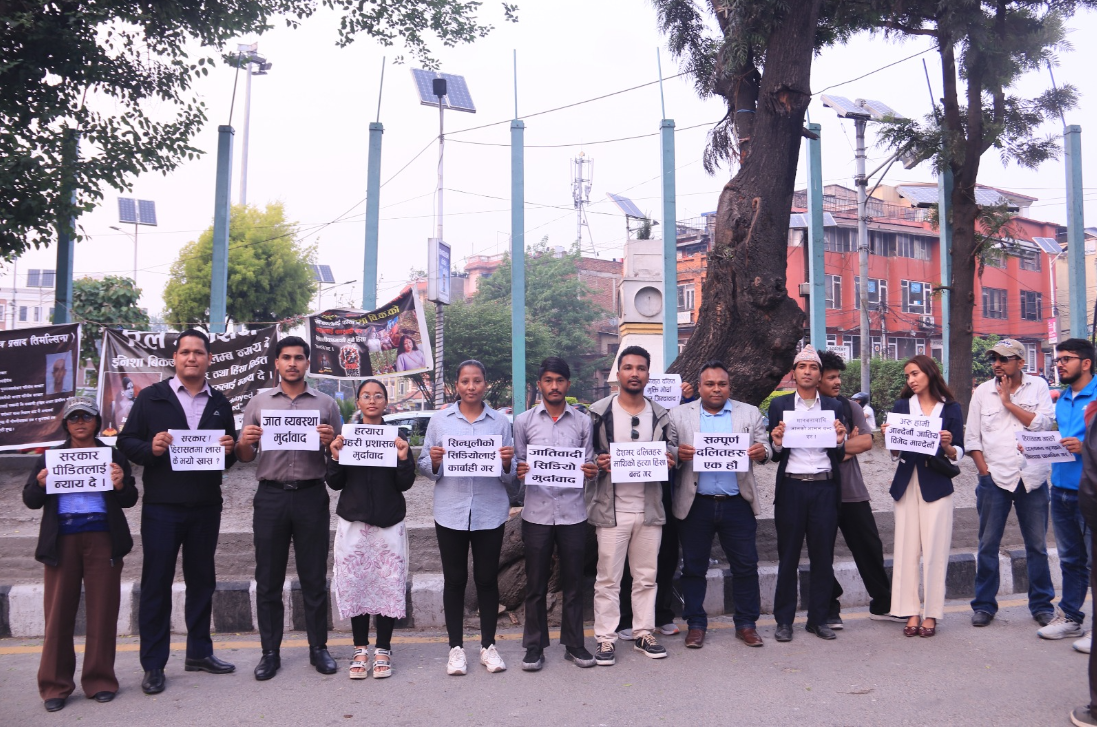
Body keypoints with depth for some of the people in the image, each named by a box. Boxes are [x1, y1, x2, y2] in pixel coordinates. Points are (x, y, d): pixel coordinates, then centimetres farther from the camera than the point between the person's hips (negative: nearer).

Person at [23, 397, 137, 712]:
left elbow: (129, 500, 7)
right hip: (62, 539, 1)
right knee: (59, 612, 2)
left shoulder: (113, 456, 9)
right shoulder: (49, 457, 11)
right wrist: (40, 484, -12)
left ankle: (100, 681, 10)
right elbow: (30, 500, 9)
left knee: (102, 612, 1)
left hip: (102, 538, -1)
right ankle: (55, 686, 10)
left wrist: (121, 485, -15)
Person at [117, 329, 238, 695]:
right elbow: (126, 441, -1)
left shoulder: (220, 403, 10)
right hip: (161, 506, -3)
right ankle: (153, 665, 13)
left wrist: (229, 451, -11)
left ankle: (199, 652, 25)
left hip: (206, 506, 3)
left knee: (202, 579, 12)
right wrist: (150, 448, -20)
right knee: (156, 582, 3)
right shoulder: (151, 397, 2)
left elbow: (232, 455, 12)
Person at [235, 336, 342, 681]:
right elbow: (245, 457, 10)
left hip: (312, 496, -1)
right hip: (271, 496, 1)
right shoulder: (258, 403, 10)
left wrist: (330, 442, -12)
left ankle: (318, 647, 18)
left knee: (314, 578, 6)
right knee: (268, 580, 7)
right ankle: (270, 652, 18)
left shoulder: (326, 404, 7)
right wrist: (245, 441, -11)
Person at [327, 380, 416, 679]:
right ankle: (360, 649, 16)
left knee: (389, 585, 0)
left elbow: (405, 484, 0)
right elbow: (335, 483, 4)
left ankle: (383, 650, 13)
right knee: (354, 584, 2)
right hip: (353, 521, 1)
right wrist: (335, 456, -12)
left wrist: (403, 458, -17)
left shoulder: (396, 437, 3)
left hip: (389, 522, -1)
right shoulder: (346, 436, 6)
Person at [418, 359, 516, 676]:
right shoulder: (439, 420, 5)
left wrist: (507, 463, -14)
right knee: (454, 579, 6)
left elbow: (512, 474, 8)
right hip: (451, 511, 0)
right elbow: (424, 467, 6)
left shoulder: (501, 422, 6)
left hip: (490, 511, 0)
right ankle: (456, 647, 17)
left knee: (487, 579, 7)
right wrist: (434, 461, -15)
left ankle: (488, 645, 21)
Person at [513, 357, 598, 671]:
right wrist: (518, 471, -16)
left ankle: (574, 644, 21)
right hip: (537, 512, -1)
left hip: (572, 512, 1)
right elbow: (517, 465, 6)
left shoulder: (583, 422, 8)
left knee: (573, 582, 8)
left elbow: (589, 463, 8)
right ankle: (534, 646, 18)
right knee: (536, 583, 6)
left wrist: (591, 470, -14)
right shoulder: (524, 421, 6)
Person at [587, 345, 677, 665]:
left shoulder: (660, 415, 8)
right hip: (612, 509, -3)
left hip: (650, 508, 3)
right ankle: (605, 638, 12)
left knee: (646, 576, 12)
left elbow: (668, 456, 18)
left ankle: (644, 633, 25)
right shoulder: (599, 412, -2)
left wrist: (668, 462, -5)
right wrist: (597, 463, -17)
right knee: (608, 578, 2)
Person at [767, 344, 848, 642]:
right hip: (791, 486, -1)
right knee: (788, 556, 5)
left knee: (823, 556, 6)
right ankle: (784, 620, 14)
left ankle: (818, 618, 19)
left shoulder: (834, 407, 10)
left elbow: (840, 455, 8)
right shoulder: (779, 405, 7)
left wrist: (840, 440, -13)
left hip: (825, 487, 2)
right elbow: (773, 452, 4)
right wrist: (777, 443, -17)